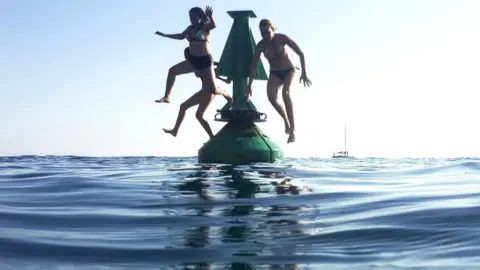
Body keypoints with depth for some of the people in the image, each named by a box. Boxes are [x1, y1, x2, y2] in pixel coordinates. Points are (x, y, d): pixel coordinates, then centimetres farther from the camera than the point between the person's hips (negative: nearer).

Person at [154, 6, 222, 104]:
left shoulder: (205, 26, -8)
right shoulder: (190, 28, 11)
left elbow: (214, 25, -30)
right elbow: (181, 36, 27)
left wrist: (210, 17, -50)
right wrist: (165, 35, 26)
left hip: (205, 60, -7)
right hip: (192, 60, 7)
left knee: (213, 90, -4)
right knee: (172, 71, -2)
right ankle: (167, 97, -1)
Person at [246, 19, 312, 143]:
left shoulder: (282, 38, -19)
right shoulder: (260, 45, -12)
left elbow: (301, 54, -15)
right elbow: (254, 66, -6)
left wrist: (303, 73, -19)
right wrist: (249, 85, -9)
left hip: (289, 70, -2)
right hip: (274, 74, 2)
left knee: (285, 93, -31)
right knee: (271, 96, -26)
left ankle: (292, 129, -29)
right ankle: (286, 119, 1)